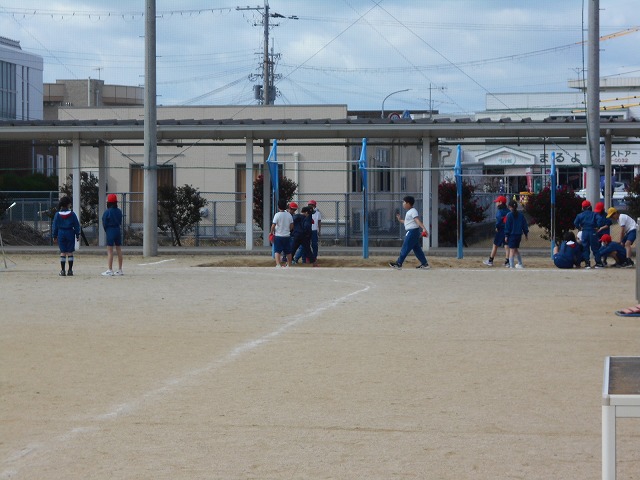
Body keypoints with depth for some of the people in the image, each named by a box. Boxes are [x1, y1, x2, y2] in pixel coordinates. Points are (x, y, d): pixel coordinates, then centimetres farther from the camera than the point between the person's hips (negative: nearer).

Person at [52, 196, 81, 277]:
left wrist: (54, 236, 9)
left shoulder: (57, 214, -2)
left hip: (61, 234, 1)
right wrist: (77, 235, 5)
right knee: (70, 252, 4)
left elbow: (55, 226, 1)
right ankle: (70, 270, 3)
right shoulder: (72, 214, -5)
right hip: (70, 233, -1)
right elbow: (76, 225, -3)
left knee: (62, 252, 5)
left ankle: (62, 271, 2)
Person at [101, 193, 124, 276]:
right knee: (119, 250, 10)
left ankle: (110, 270, -7)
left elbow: (104, 223, -8)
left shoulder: (107, 212, -12)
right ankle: (120, 270, 14)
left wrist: (106, 231, 7)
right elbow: (120, 222, 9)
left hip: (110, 231, -6)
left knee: (110, 251, -4)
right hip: (118, 230, 6)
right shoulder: (119, 211, 6)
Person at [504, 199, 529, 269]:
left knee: (512, 250, -4)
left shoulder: (509, 215, -10)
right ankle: (520, 264, 30)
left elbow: (507, 226, -10)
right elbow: (525, 225, 10)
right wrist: (526, 234, 19)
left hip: (511, 234, -6)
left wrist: (506, 235, -8)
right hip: (519, 234, 6)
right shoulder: (521, 215, 6)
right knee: (516, 249, 22)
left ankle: (512, 265, -9)